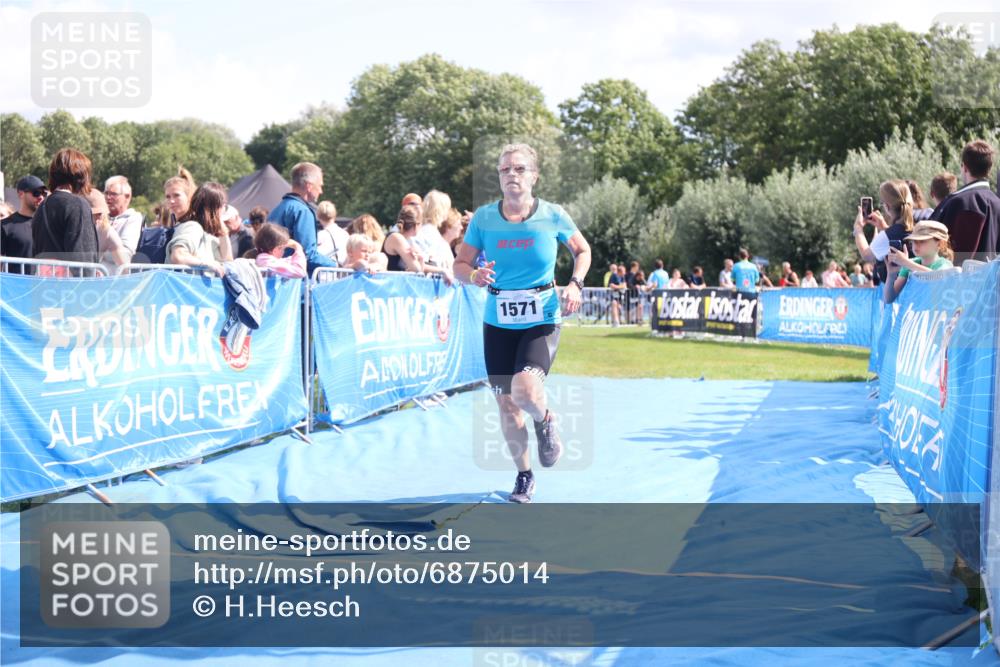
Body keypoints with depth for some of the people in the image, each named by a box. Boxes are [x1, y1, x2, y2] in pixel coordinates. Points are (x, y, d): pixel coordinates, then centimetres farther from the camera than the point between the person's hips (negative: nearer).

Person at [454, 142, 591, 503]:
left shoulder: (553, 216, -6)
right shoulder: (483, 218, -4)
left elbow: (582, 250, 11)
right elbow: (460, 265, 4)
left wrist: (575, 284, -7)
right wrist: (475, 276, -20)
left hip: (542, 319, -2)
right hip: (498, 322, 2)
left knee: (524, 391, -25)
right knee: (506, 405, 6)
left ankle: (545, 421, 12)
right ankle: (524, 476, 28)